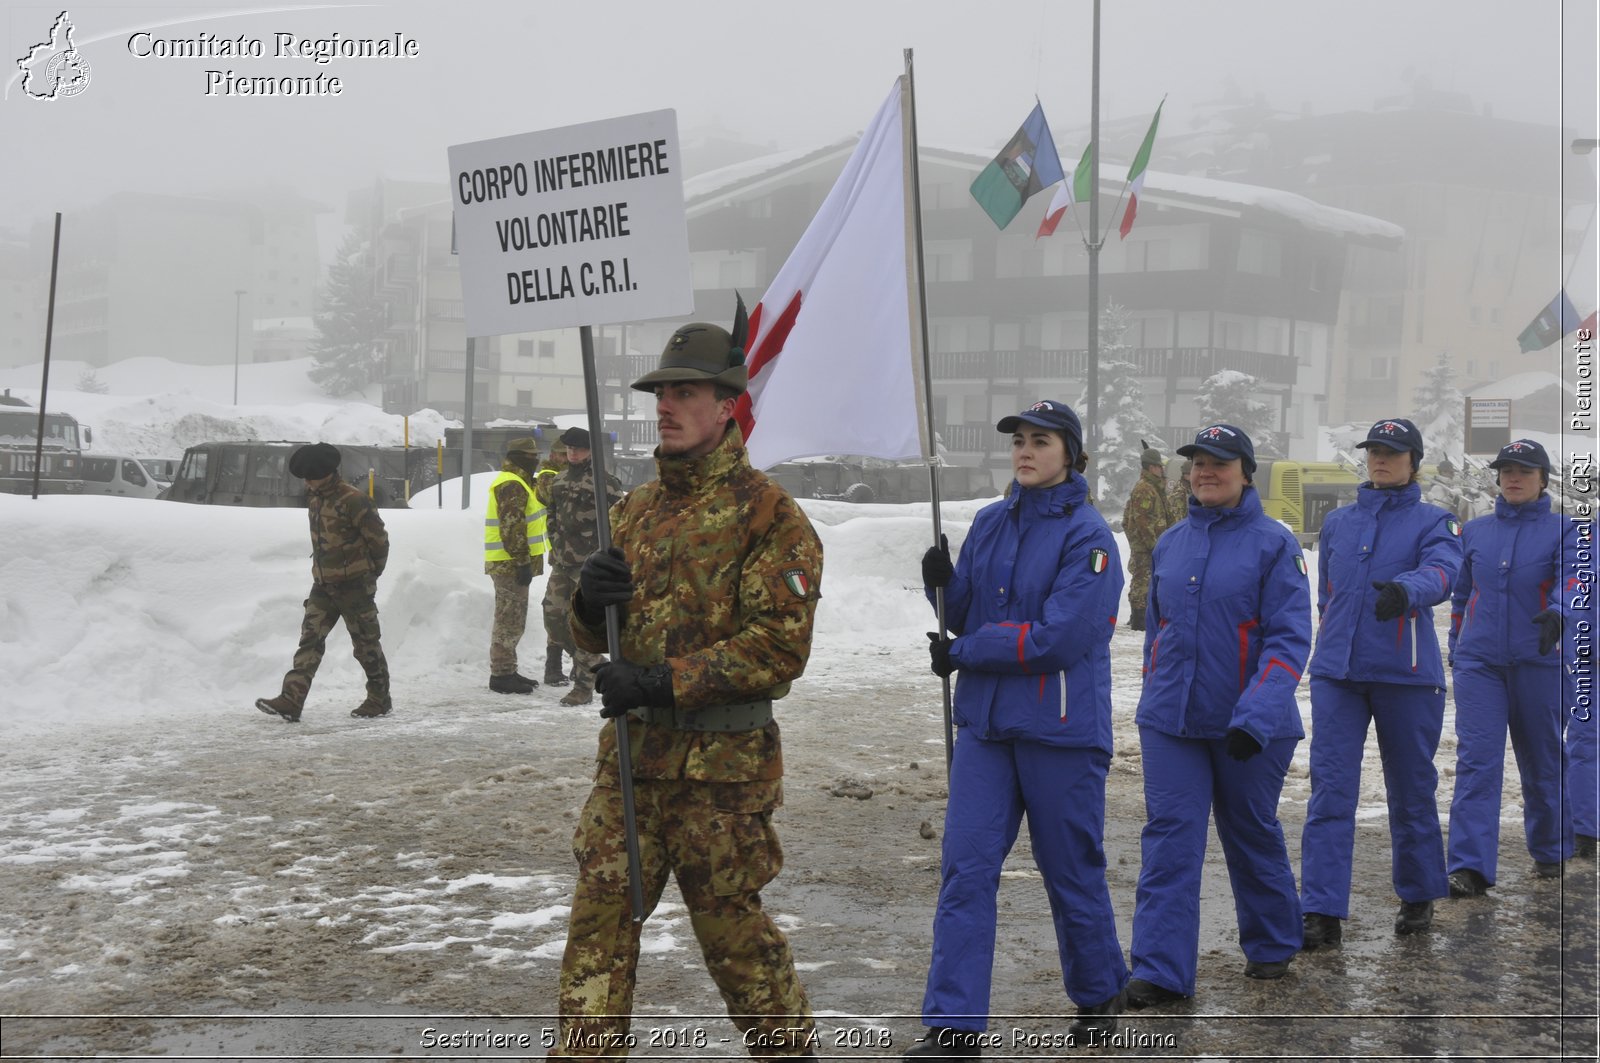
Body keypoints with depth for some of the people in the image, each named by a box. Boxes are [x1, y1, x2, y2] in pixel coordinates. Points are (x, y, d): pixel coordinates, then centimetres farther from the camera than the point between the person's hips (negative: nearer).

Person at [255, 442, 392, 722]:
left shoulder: (353, 501, -19)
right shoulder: (315, 499, 7)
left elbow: (378, 538, -13)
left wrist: (372, 573, -1)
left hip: (354, 585, -7)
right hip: (323, 586, 7)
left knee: (366, 644, 5)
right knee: (310, 641, -2)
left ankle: (379, 699, 19)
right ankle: (291, 701, -9)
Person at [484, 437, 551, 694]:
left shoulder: (516, 482, 20)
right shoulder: (511, 485, -16)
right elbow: (512, 528, -22)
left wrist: (523, 562, 25)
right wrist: (522, 562, -23)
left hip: (512, 564, 11)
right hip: (510, 564, -11)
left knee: (511, 620, 16)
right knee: (509, 620, -7)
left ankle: (507, 672, 24)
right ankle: (501, 675, -3)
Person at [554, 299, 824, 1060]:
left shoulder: (767, 516, -10)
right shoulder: (635, 509, 13)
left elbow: (781, 646, -18)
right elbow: (596, 638, 17)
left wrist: (664, 682, -21)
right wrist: (589, 601, -7)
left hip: (721, 763, -6)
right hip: (630, 749, 6)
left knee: (730, 924, 6)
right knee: (599, 916, 4)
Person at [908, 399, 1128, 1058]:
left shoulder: (1088, 536, -11)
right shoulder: (990, 524, 9)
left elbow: (1058, 637, -19)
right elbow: (964, 615, 13)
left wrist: (963, 653, -12)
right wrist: (942, 584, -9)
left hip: (1062, 729, -5)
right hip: (985, 721, 5)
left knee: (1072, 872, 8)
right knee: (965, 867, -2)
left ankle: (1099, 997, 31)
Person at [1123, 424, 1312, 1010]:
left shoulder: (1274, 544, -9)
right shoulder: (1170, 544, 7)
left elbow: (1290, 638, -14)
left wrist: (1255, 715, -24)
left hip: (1250, 726, -4)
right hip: (1170, 721, 4)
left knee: (1252, 834, 12)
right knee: (1169, 836, -4)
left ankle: (1272, 945, 34)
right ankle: (1160, 970, -3)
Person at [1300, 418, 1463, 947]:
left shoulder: (1433, 522, 1)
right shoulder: (1337, 523, 13)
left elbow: (1442, 571, -20)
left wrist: (1405, 590, -41)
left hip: (1407, 675, -3)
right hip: (1337, 673, 3)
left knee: (1412, 791, 8)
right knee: (1330, 792, -5)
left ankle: (1418, 897, 27)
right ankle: (1322, 912, -6)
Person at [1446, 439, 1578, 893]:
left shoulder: (1563, 530, 0)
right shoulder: (1475, 531, 9)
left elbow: (1573, 578, -17)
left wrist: (1556, 613, -37)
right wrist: (1456, 649, 20)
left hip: (1538, 662, -1)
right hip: (1479, 662, 2)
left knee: (1543, 761, 11)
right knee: (1476, 761, -9)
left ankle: (1550, 852, 30)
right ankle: (1470, 867, -13)